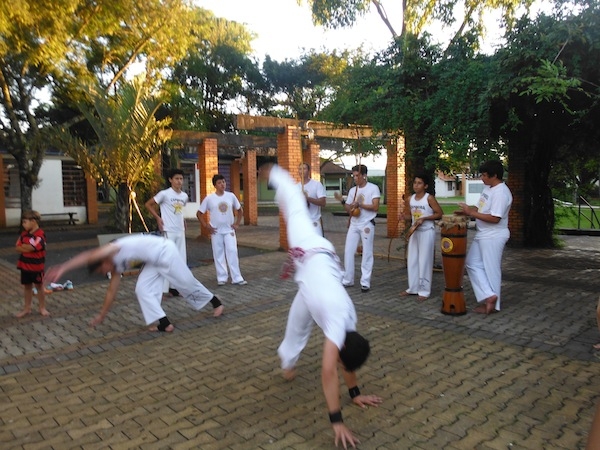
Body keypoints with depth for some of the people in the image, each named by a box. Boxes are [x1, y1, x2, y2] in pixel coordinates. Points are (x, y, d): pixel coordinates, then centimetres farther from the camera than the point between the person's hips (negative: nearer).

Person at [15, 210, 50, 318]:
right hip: (25, 265, 6)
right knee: (27, 286, 15)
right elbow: (17, 247, -2)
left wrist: (23, 246, -9)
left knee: (39, 286, 8)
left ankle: (42, 308, 21)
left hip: (37, 266, -6)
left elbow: (30, 247, -25)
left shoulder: (40, 234, -18)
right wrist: (27, 248, -17)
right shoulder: (24, 234, 4)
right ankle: (27, 308, 26)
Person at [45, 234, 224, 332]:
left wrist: (62, 267, -44)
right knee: (142, 290, -3)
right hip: (153, 261, 9)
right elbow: (111, 292, 14)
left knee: (186, 282, 3)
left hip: (165, 251, -9)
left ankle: (216, 302, 24)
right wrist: (102, 315, 19)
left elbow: (87, 256, -35)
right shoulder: (116, 267, 7)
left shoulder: (112, 249, -18)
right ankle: (164, 323, -4)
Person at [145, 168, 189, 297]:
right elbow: (148, 204, -5)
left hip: (181, 231, 7)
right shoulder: (164, 194, -11)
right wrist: (158, 218, -10)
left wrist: (183, 220, 12)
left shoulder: (184, 196, 8)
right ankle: (165, 287, 1)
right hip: (169, 231, -7)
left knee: (181, 258, 10)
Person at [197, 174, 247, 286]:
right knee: (218, 255, 5)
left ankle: (237, 278, 0)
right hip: (216, 231, -1)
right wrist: (206, 226, -6)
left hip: (229, 230, 1)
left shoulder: (231, 196, -2)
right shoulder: (209, 198, -7)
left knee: (232, 253, -5)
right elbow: (199, 213, 1)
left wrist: (237, 224, 2)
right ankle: (222, 278, 16)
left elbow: (240, 210, 11)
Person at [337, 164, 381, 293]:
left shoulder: (373, 188, -4)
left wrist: (359, 204, -15)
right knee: (348, 251, 3)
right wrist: (343, 202, -9)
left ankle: (365, 282, 7)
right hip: (354, 225, 5)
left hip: (367, 225, -5)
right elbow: (348, 210, 12)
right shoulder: (352, 190, 11)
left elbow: (375, 207, -12)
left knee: (367, 253, 1)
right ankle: (348, 280, 12)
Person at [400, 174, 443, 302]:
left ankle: (424, 291, 7)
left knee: (424, 261, -1)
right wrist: (407, 216, -7)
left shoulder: (429, 198, -12)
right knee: (412, 260, 10)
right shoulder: (410, 199, 5)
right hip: (414, 231, 6)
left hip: (427, 232, -6)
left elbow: (439, 214, -11)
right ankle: (413, 288, 21)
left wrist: (424, 218, -20)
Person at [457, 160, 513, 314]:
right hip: (482, 235, 10)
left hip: (493, 237, -10)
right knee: (472, 263, 12)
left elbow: (495, 218, -26)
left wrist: (471, 213, -23)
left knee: (490, 269, 0)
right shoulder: (488, 188, 10)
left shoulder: (501, 192, -21)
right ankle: (489, 296, 15)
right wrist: (467, 210, -1)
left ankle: (492, 304, 13)